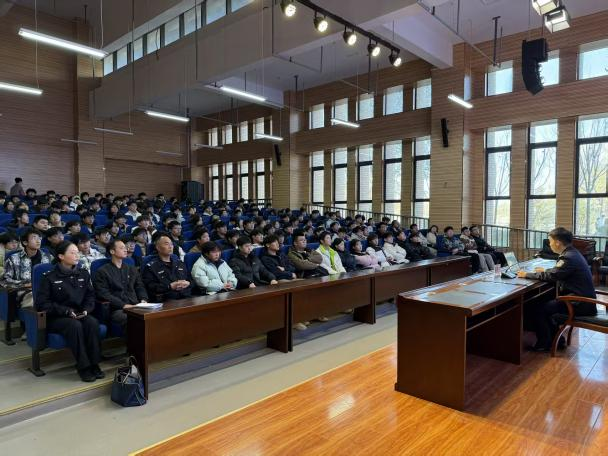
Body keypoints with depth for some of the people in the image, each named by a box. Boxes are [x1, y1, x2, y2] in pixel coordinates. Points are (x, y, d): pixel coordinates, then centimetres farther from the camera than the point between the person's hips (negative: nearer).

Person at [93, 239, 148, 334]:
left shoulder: (132, 269, 24)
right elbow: (103, 294, -4)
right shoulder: (102, 272, 7)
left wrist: (143, 300, 1)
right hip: (116, 309, -4)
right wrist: (123, 305, -14)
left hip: (135, 307, 5)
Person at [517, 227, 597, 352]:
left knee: (539, 309, -10)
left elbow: (550, 276, -21)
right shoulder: (572, 253, 10)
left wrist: (526, 275, -12)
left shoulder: (569, 257, -21)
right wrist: (545, 271, 13)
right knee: (545, 305, 14)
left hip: (580, 303, -10)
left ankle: (544, 344, 6)